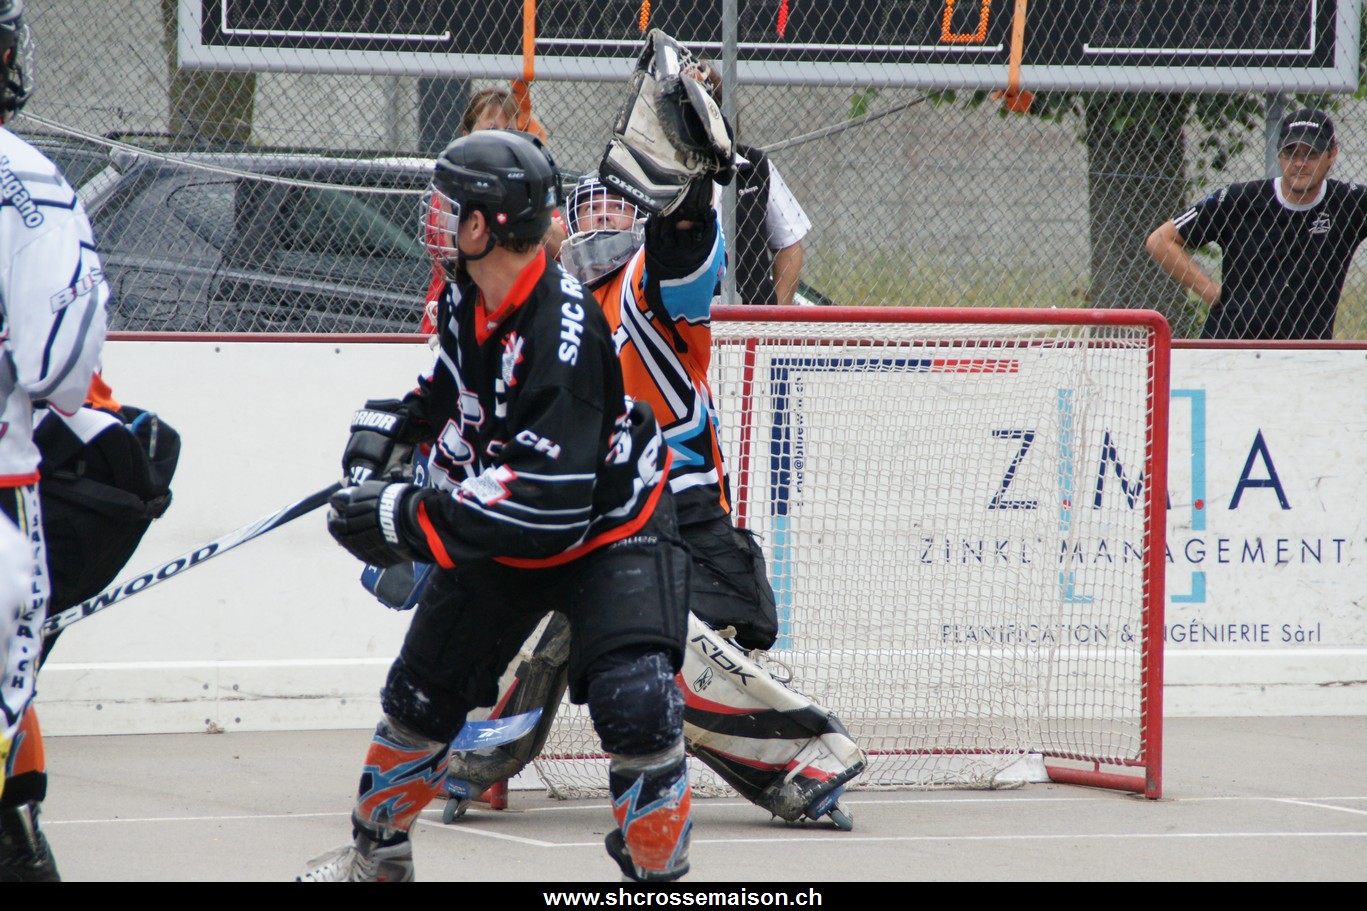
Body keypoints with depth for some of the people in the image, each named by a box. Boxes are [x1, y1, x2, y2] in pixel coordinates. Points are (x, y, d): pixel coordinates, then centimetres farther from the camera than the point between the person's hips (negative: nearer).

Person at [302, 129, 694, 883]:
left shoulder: (563, 334, -36)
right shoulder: (466, 296, -10)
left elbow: (546, 505, -39)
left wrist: (407, 519, -36)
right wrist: (389, 425, 1)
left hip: (608, 529, -8)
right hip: (501, 532, 8)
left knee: (634, 703, -26)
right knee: (423, 691, 14)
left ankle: (659, 870, -10)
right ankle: (377, 850, 36)